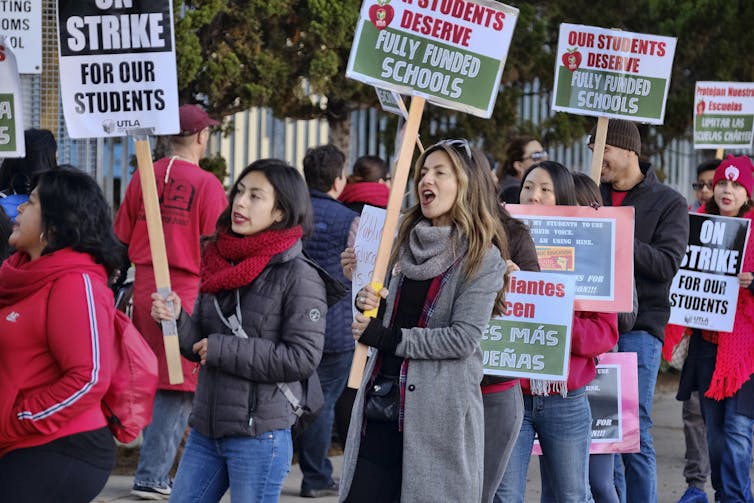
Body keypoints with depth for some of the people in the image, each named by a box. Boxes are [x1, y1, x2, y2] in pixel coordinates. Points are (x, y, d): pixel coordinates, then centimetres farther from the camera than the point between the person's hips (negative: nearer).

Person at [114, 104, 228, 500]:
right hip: (188, 292, -6)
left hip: (145, 289, 6)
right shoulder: (207, 184, -10)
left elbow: (121, 238, 11)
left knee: (153, 386, 16)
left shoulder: (143, 178, 6)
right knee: (177, 389, 0)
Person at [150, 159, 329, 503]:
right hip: (205, 429, 7)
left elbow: (303, 358, -17)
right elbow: (199, 346, 13)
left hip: (260, 435, -7)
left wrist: (222, 349, -14)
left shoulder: (299, 277, -10)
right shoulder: (219, 261, 9)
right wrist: (176, 319, -9)